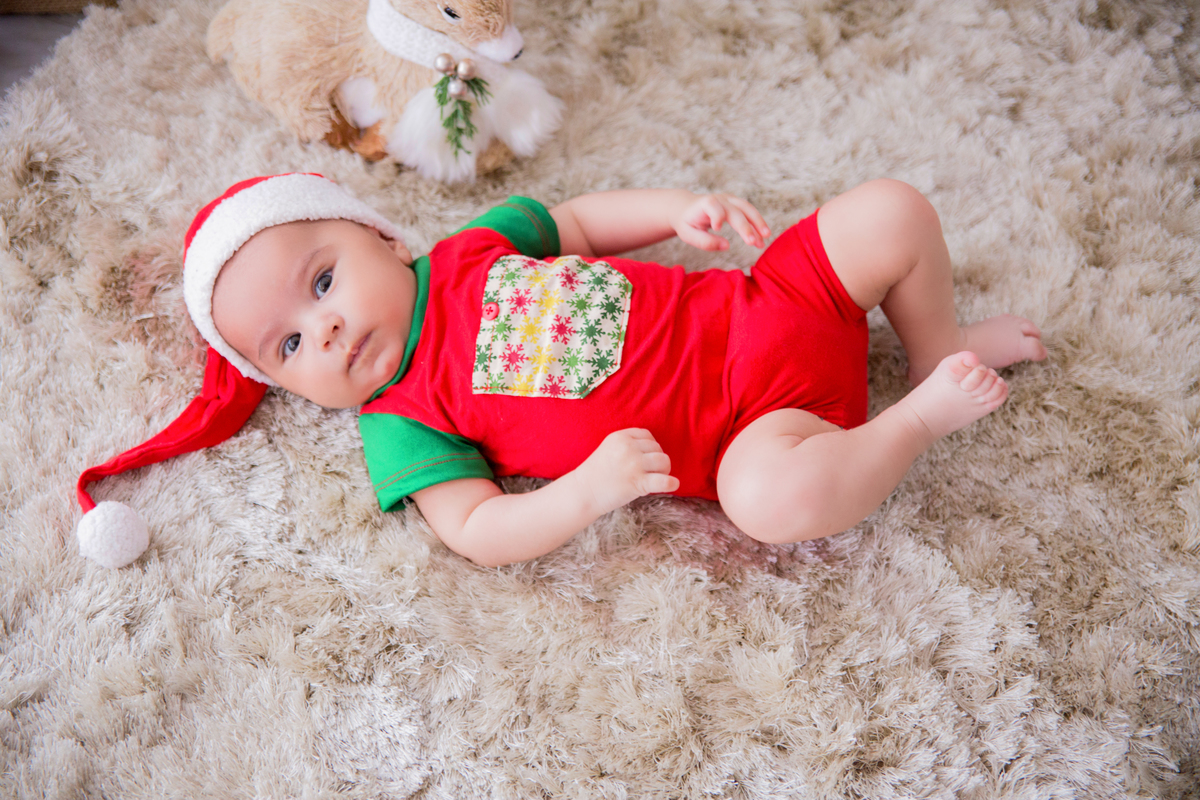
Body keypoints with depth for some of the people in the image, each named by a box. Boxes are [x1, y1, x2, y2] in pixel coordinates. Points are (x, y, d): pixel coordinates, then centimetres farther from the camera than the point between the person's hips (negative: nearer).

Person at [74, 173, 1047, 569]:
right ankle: (923, 417, -10)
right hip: (748, 429, -5)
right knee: (775, 494, -38)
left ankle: (943, 350, 18)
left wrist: (682, 210, 2)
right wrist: (587, 492, -31)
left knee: (893, 210, -6)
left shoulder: (474, 246, 8)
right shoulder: (401, 427, -5)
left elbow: (579, 218, 19)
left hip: (761, 306, 5)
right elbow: (480, 532, -14)